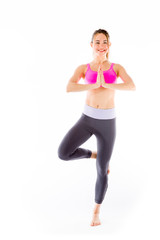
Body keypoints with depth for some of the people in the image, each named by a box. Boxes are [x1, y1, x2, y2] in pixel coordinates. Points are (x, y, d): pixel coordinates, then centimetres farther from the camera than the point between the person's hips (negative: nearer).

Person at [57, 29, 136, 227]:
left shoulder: (116, 68, 5)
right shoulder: (83, 68, 4)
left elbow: (132, 86, -14)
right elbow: (69, 88, -14)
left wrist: (106, 84, -22)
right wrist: (94, 85, -20)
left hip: (107, 122, -1)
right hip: (87, 119, 1)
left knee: (102, 171, 4)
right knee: (63, 153, -19)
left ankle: (96, 211, 27)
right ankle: (94, 154, 12)